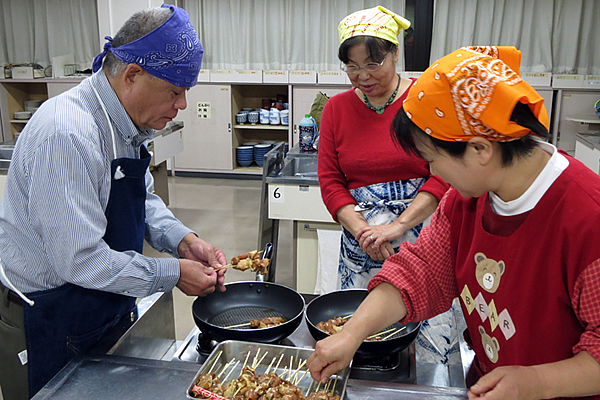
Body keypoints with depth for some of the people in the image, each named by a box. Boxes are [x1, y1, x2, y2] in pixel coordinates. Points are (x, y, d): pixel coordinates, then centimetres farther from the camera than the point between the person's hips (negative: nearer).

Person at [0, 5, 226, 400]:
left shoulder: (127, 125, 0)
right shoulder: (67, 134, -29)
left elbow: (143, 200, 12)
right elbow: (80, 260, -30)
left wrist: (182, 240, -6)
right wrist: (172, 274, -21)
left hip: (108, 309, 9)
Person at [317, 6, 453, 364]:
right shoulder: (337, 108, 7)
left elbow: (446, 175, -6)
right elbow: (329, 180, 5)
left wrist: (398, 225, -15)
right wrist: (362, 230, -9)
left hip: (423, 237, -2)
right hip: (360, 251, 3)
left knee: (429, 344, 0)